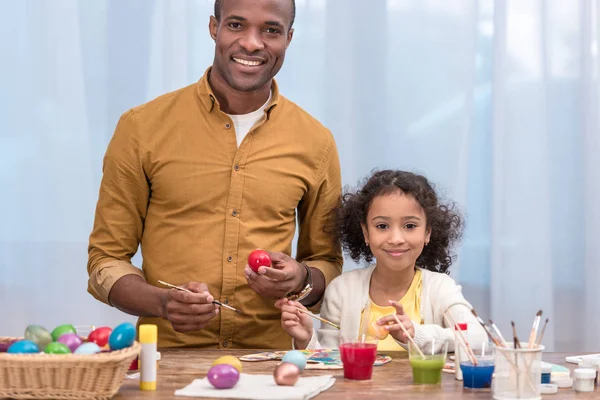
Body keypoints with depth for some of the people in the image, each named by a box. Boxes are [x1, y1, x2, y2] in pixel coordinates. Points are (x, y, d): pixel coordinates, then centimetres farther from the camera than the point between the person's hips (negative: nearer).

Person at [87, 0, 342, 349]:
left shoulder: (316, 143, 8)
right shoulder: (142, 128, 3)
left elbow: (327, 262, 20)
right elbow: (107, 258, 7)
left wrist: (302, 281, -3)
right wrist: (162, 303, -12)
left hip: (270, 358, 2)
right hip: (168, 354, -2)